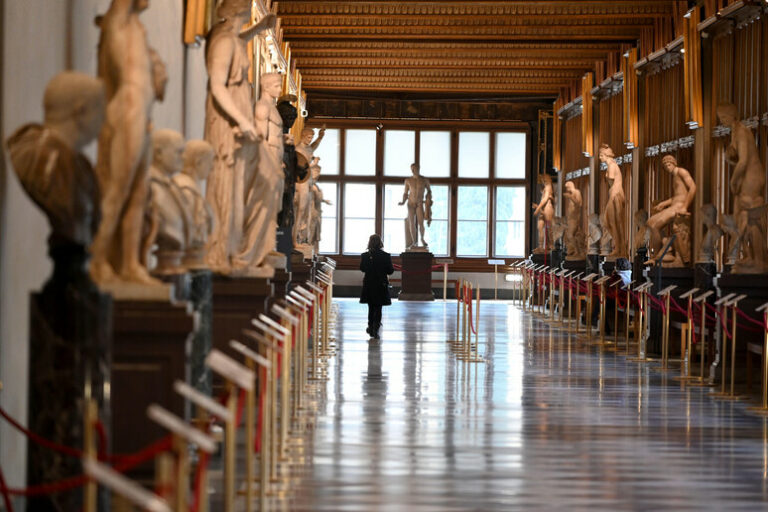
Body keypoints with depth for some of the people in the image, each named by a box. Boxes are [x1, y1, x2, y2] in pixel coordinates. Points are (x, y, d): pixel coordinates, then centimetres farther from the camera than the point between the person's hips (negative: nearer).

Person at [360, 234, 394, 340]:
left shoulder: (365, 256, -9)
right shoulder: (386, 256, -12)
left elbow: (362, 269, 0)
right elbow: (390, 271, -8)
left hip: (368, 285, 2)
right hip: (381, 286, -2)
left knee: (371, 307, 19)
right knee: (378, 308, 7)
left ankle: (371, 328, 23)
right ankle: (375, 330, -4)